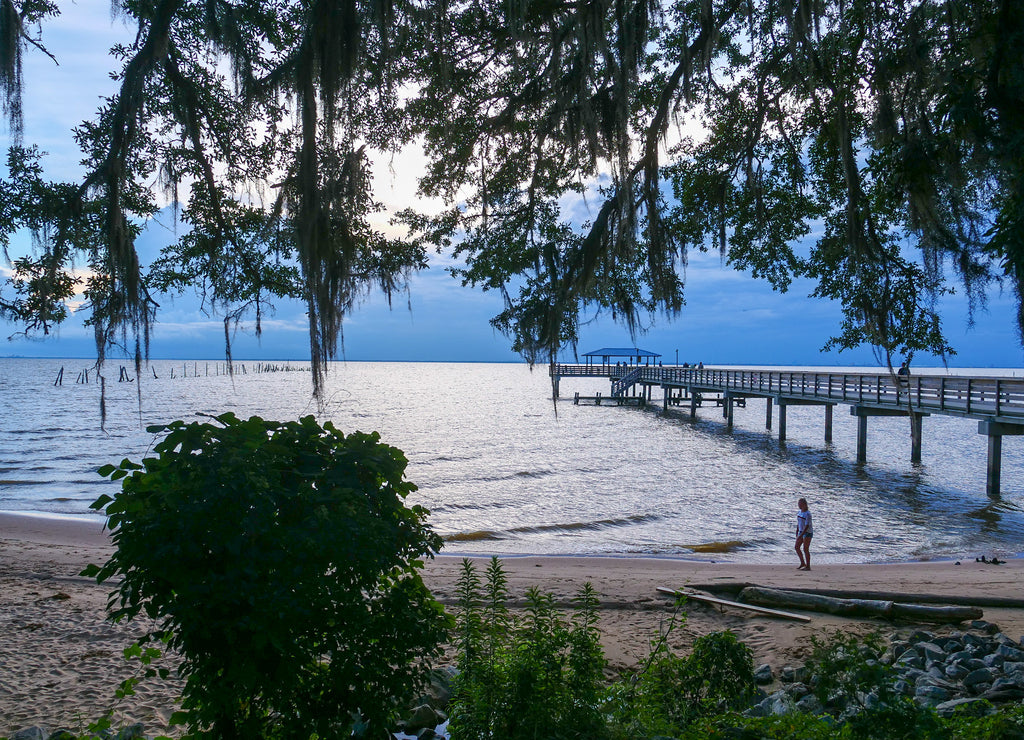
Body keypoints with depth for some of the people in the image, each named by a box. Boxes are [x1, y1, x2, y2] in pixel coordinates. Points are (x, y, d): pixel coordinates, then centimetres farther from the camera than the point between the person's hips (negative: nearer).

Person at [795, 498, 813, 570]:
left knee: (805, 549, -5)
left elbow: (807, 526, -24)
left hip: (808, 532, -8)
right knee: (797, 547, 7)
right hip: (801, 531, 8)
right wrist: (797, 533, 17)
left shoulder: (807, 514, -20)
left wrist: (801, 535, -28)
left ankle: (808, 566, 4)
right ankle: (803, 563, 20)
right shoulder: (800, 512, 7)